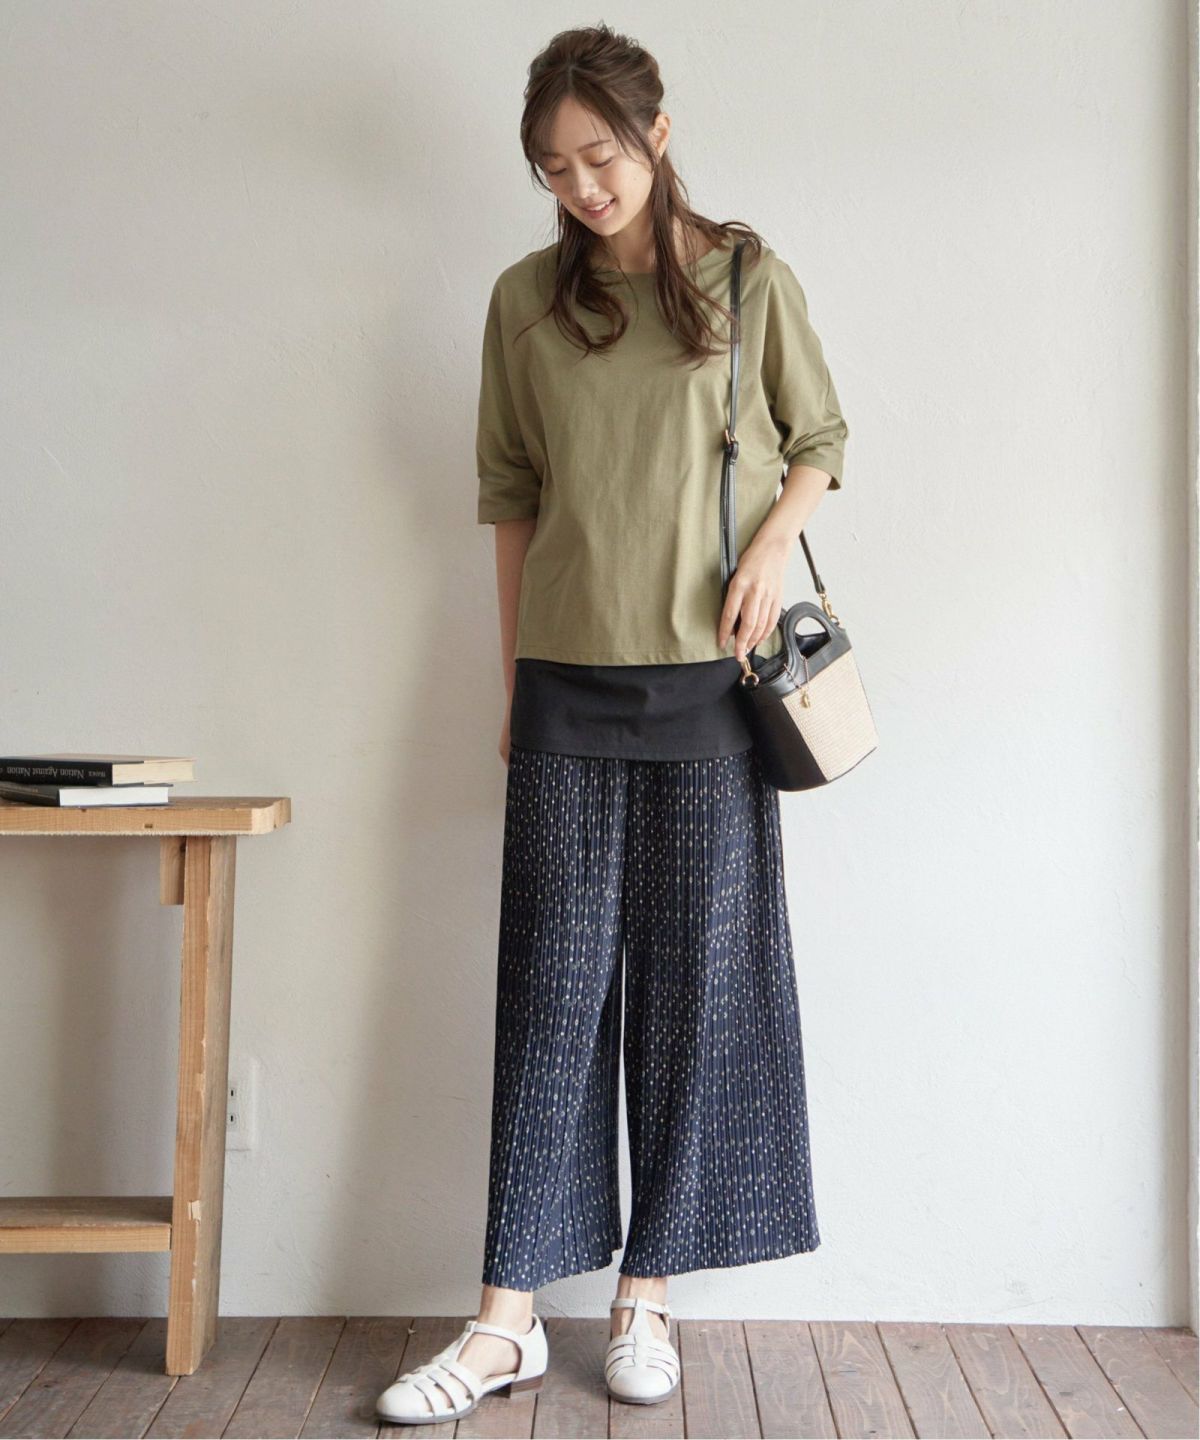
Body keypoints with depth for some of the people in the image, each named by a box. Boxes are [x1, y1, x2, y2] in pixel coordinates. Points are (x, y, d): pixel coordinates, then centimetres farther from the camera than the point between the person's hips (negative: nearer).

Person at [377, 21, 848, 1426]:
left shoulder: (748, 276, 3)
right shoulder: (525, 301, 8)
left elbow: (819, 440, 11)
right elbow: (511, 498, 12)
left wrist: (773, 546, -8)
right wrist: (512, 677, 10)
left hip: (709, 678, -1)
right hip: (568, 685, 1)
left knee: (696, 981, 3)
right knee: (553, 989, 2)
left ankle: (644, 1297, 16)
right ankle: (508, 1320, 7)